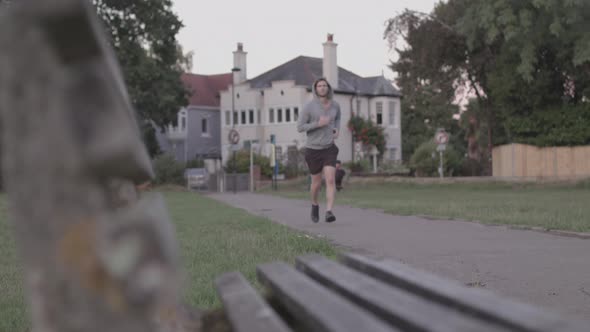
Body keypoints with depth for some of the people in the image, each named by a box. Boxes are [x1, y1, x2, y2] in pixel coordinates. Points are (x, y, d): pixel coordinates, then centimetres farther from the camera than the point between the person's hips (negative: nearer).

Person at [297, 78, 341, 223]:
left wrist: (337, 130, 3)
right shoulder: (309, 106, -14)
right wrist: (318, 124, -25)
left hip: (329, 148, 2)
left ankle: (329, 213, -24)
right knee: (317, 183, 9)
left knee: (330, 180, -18)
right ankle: (315, 204, 40)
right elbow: (299, 127, -12)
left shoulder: (335, 104, 0)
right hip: (313, 149, -2)